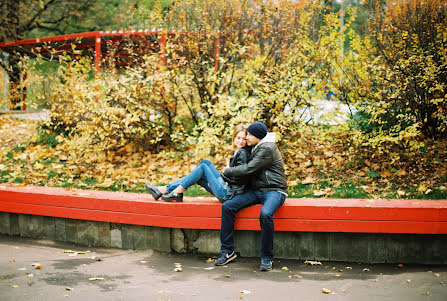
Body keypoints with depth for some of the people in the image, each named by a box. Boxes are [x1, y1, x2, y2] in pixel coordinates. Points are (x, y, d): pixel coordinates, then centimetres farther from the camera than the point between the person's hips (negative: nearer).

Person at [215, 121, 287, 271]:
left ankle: (266, 257, -22)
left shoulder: (267, 149, -13)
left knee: (265, 214, -38)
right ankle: (227, 251, -4)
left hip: (274, 190, -8)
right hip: (256, 190, 9)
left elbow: (248, 169, -17)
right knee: (227, 206, -11)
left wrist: (227, 171, -3)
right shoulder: (256, 148, 16)